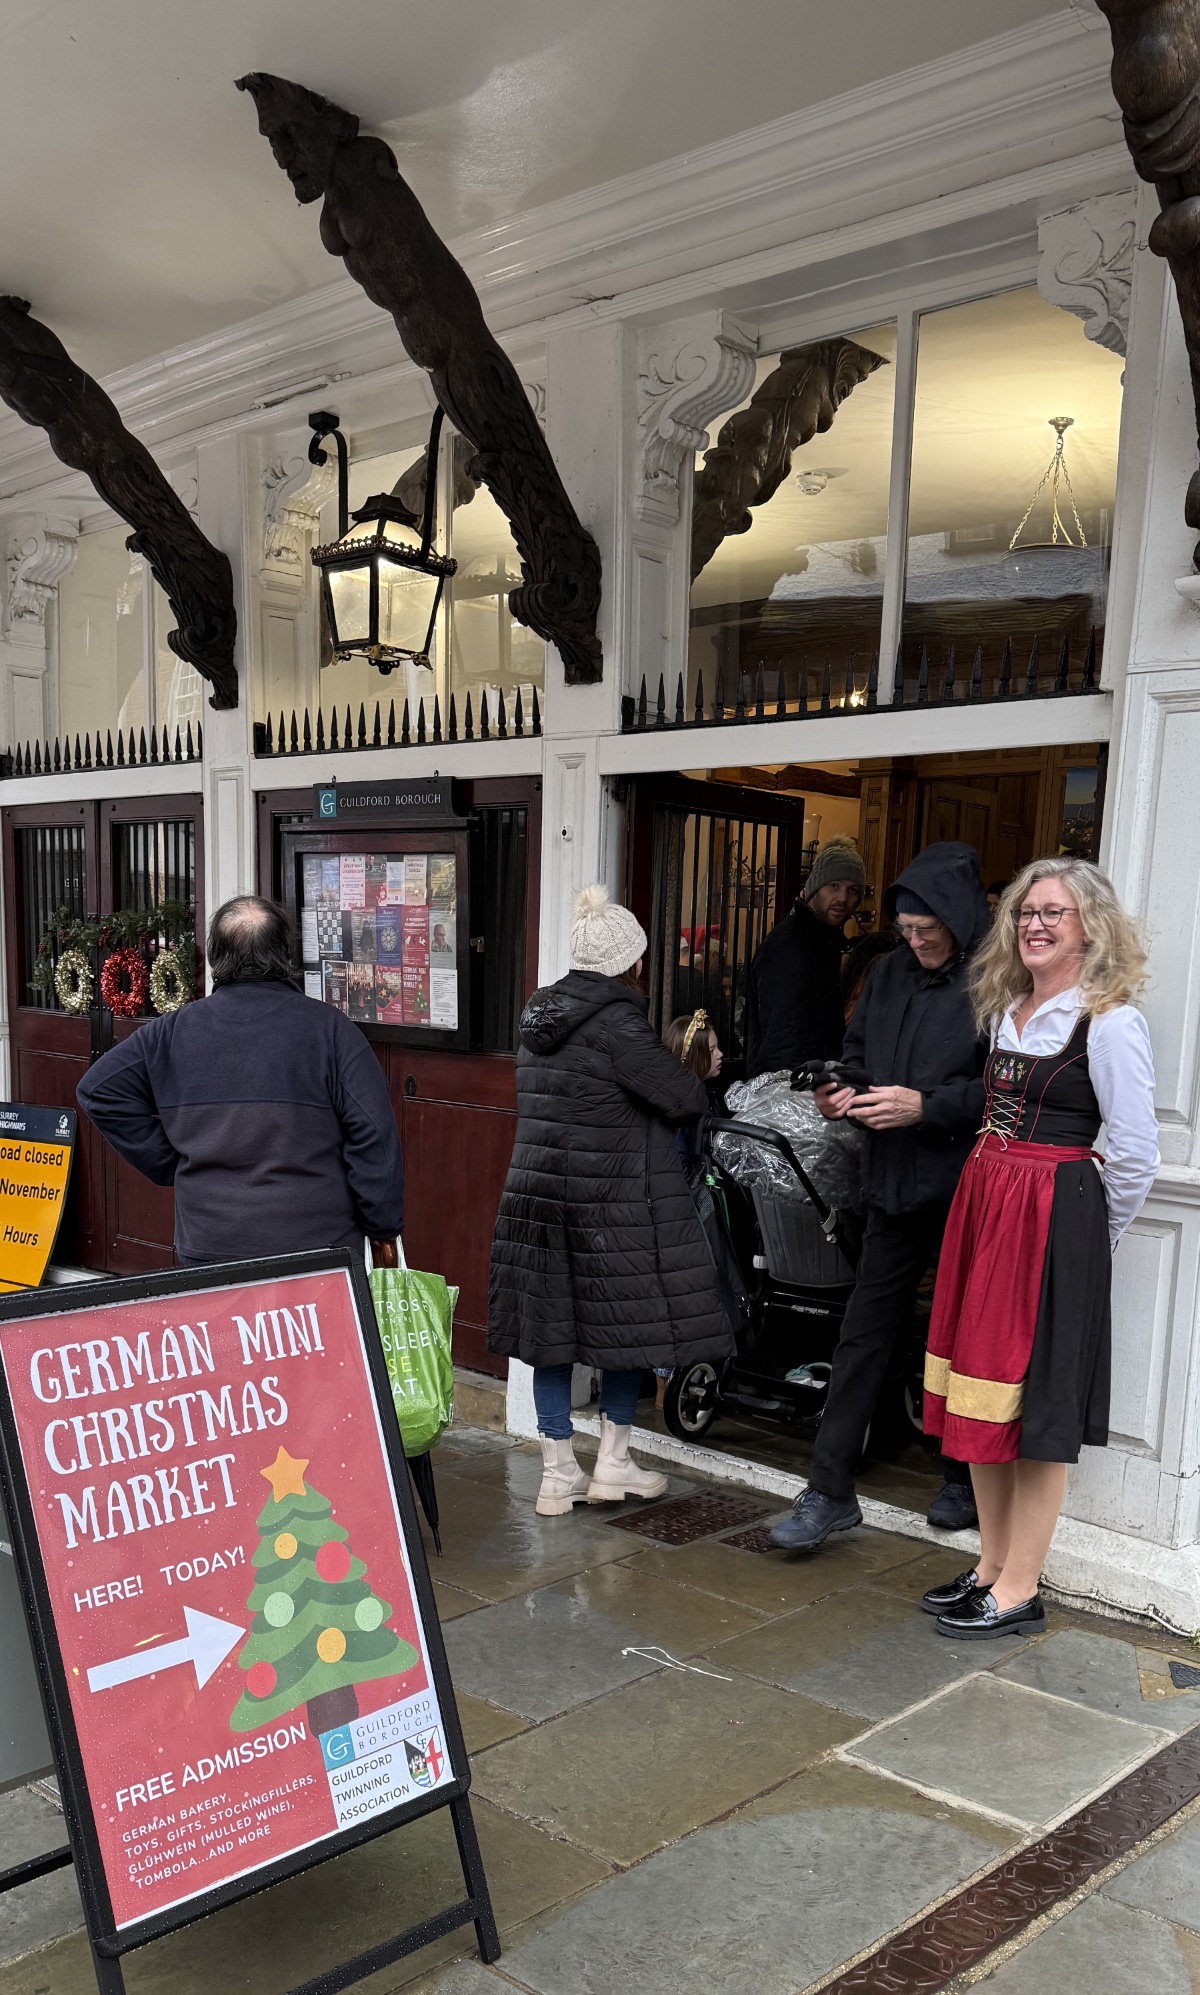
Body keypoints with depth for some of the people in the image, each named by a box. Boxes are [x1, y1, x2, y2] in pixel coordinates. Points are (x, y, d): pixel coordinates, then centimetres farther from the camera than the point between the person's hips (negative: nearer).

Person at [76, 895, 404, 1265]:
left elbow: (97, 1090, 8)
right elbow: (374, 1137, -10)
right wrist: (383, 1228, -1)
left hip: (207, 1250, 3)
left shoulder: (172, 1031, 2)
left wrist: (169, 1166, 9)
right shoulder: (330, 1028, -7)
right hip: (318, 1249, -2)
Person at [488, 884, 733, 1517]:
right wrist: (698, 1080, 8)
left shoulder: (541, 1015, 10)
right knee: (626, 1320, 9)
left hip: (537, 1192, 7)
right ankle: (613, 1464, 18)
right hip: (609, 1199, -7)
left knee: (553, 1324, 10)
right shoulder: (617, 1020, -15)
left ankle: (558, 1474, 17)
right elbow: (681, 1098, -16)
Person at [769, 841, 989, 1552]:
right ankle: (831, 1493, 14)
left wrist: (927, 1106, -22)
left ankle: (965, 1481, 32)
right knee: (864, 1334, 7)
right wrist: (842, 1092, 0)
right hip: (896, 1184, 6)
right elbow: (857, 1051, 19)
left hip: (967, 1191, -6)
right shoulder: (891, 972, 8)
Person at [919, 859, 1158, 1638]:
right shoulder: (1007, 1010, 12)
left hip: (1053, 1220, -8)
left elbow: (1137, 1153, -13)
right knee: (981, 1389, 13)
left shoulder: (1110, 1022, -13)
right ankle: (993, 1564, 27)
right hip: (982, 1202, 8)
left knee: (1036, 1405, 1)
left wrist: (1092, 1236, -3)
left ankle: (1020, 1590, 13)